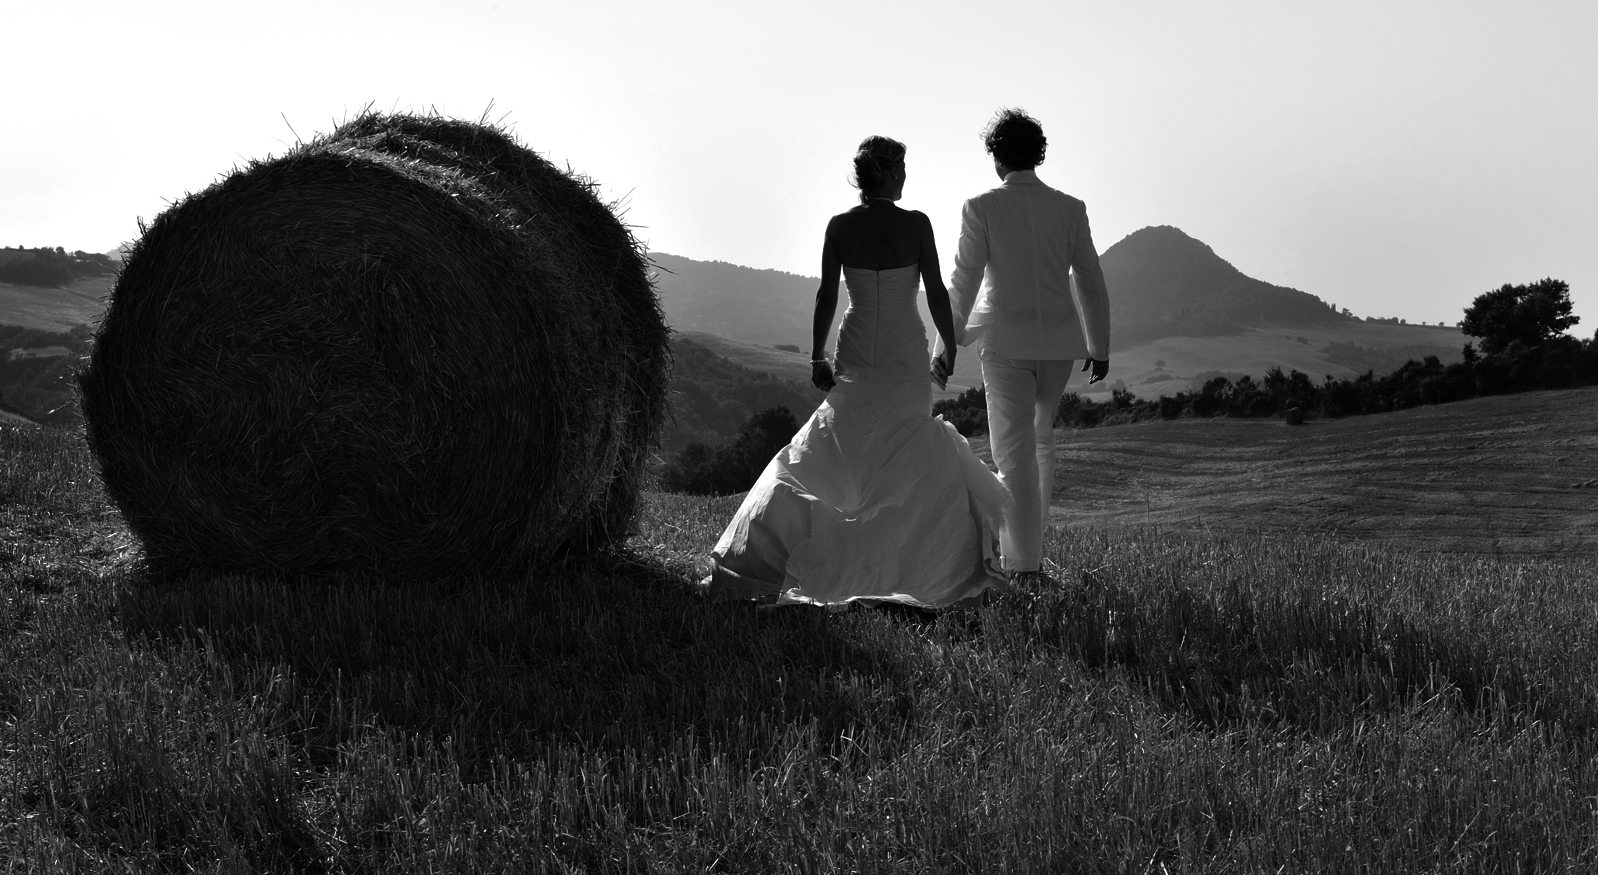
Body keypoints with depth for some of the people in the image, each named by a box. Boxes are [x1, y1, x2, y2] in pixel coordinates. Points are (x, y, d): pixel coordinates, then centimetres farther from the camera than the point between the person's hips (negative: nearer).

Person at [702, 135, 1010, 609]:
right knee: (911, 460, 8)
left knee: (822, 455, 10)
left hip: (856, 351, 2)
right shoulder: (916, 224, -7)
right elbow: (936, 291, -4)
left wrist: (817, 356, 6)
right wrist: (949, 348, 7)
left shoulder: (841, 226, -3)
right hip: (907, 354, -2)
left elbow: (827, 295, -2)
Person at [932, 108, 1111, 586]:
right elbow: (1090, 280, 4)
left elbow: (963, 282, -8)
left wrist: (945, 346, -1)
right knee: (1041, 438, 22)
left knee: (1015, 450, 1)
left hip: (1006, 340, -3)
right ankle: (1027, 542, 25)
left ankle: (1025, 565, -1)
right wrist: (1099, 346, 13)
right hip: (1059, 341, 4)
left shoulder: (982, 208, -8)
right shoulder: (1070, 208, 2)